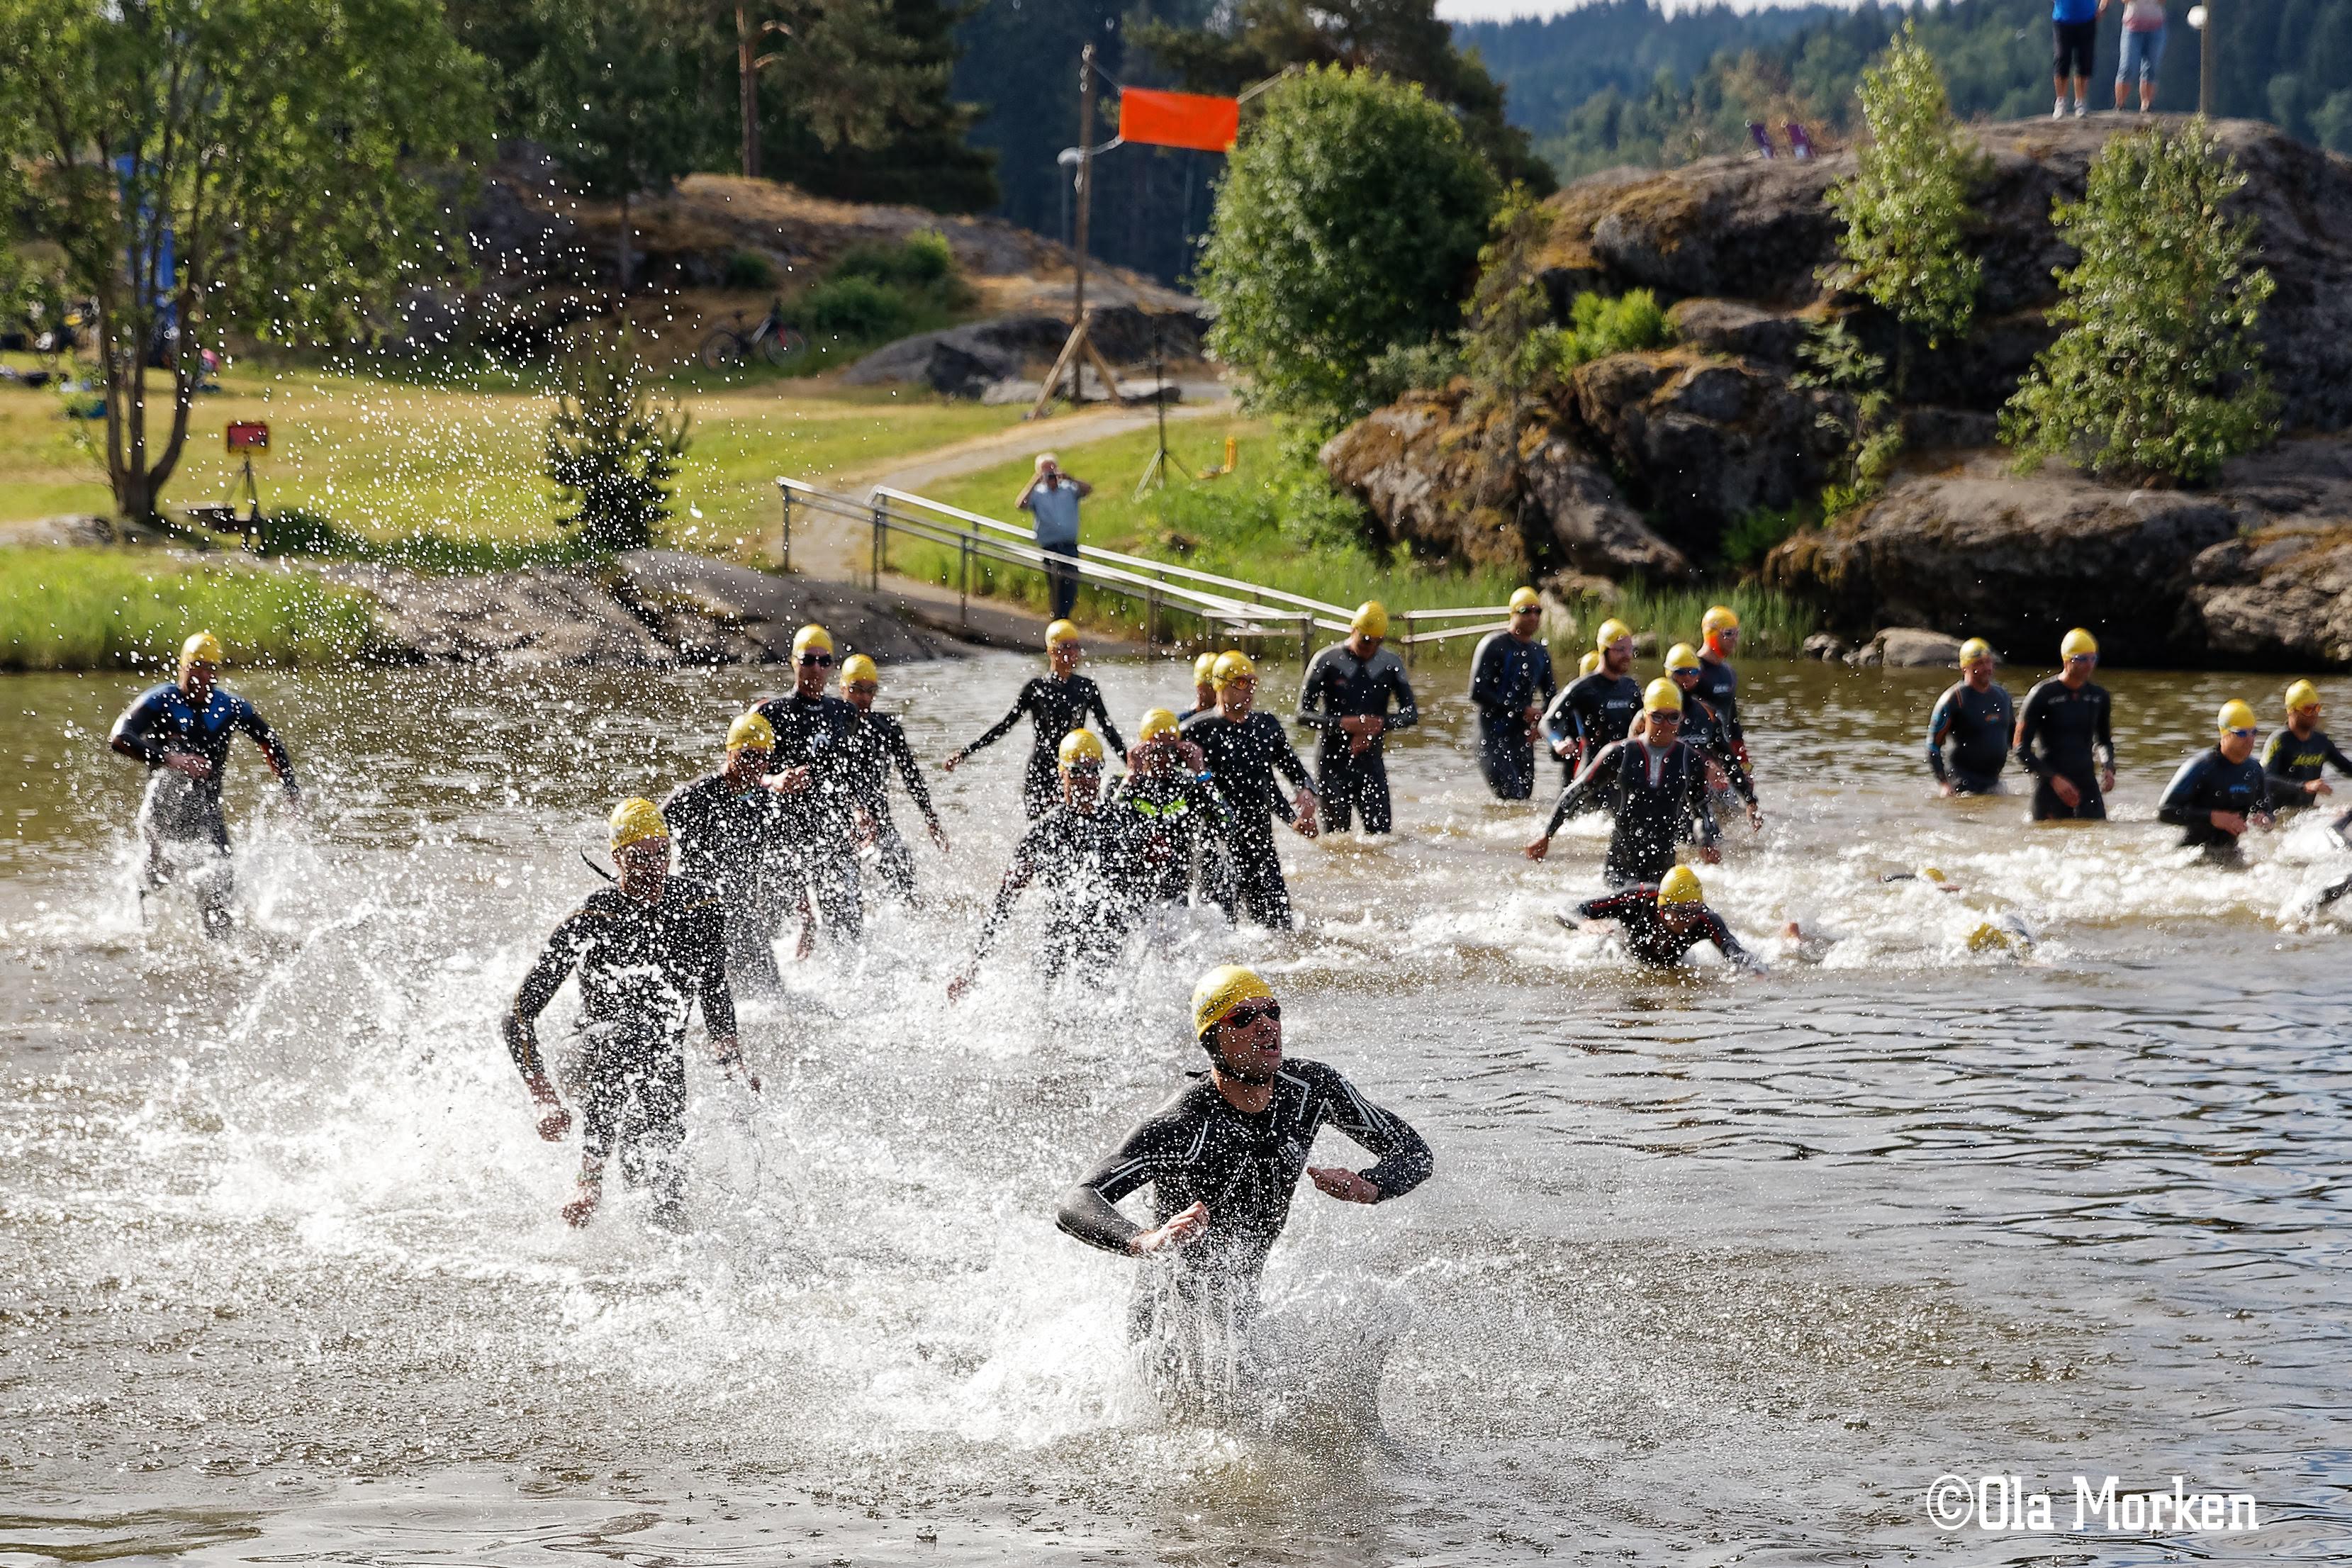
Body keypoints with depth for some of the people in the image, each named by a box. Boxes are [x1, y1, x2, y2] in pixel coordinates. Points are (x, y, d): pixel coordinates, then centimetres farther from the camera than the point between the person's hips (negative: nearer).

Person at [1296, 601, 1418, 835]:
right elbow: (1303, 713, -7)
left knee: (1382, 833, -5)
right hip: (1333, 762, -2)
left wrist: (1381, 723, -17)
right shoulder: (1326, 662, -6)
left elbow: (1411, 714, 4)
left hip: (1372, 763, 2)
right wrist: (1343, 723, -23)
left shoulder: (1391, 664, 2)